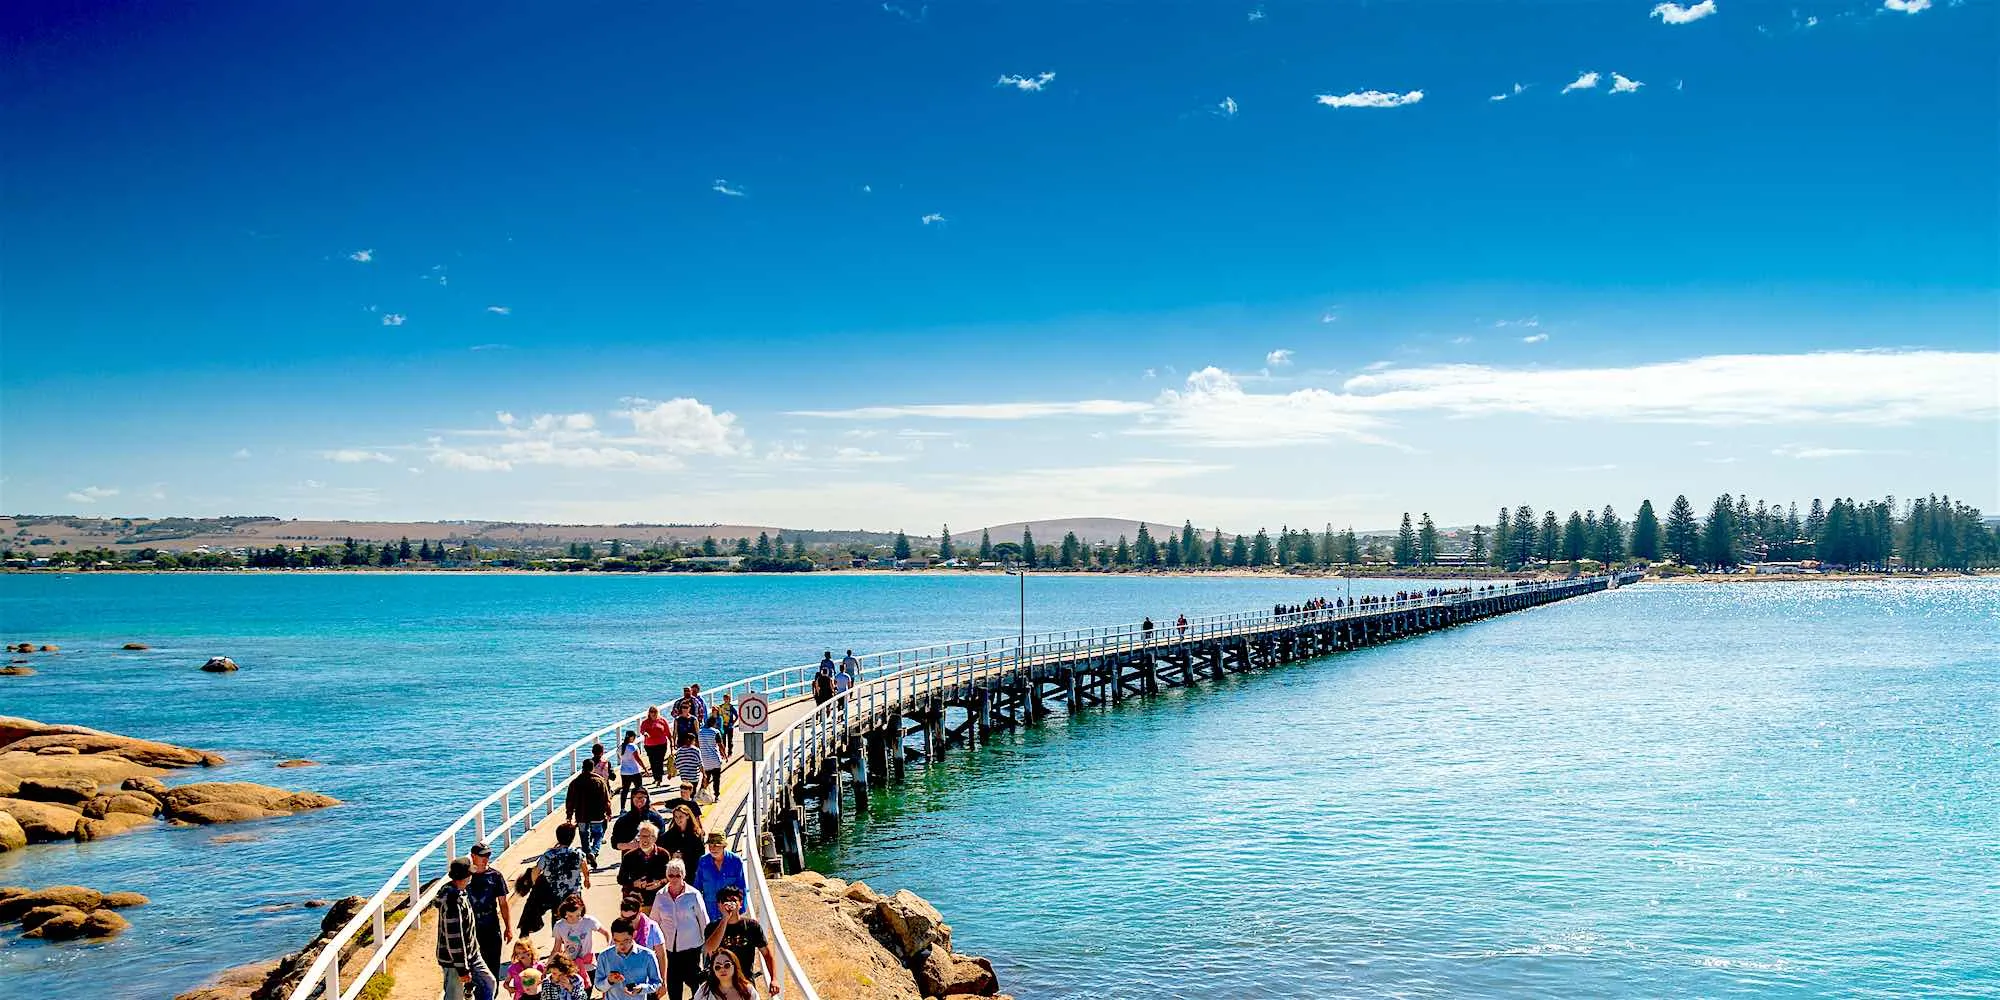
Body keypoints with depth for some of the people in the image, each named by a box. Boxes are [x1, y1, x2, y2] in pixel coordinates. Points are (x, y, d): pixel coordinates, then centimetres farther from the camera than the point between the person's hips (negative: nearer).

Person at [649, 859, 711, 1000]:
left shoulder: (693, 894, -8)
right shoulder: (660, 896, 1)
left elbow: (704, 921, -1)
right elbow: (654, 922, 11)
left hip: (691, 946, -3)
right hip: (669, 947, 3)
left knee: (692, 979, 2)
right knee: (673, 984, 6)